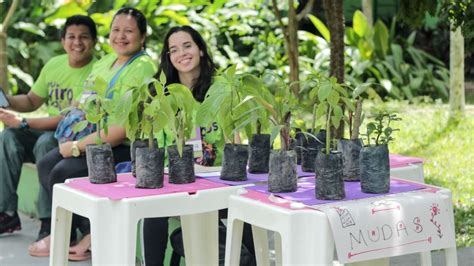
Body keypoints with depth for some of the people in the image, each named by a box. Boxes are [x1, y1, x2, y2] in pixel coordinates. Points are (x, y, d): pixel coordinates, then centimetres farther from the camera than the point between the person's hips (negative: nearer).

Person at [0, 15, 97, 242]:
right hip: (50, 131, 7)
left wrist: (24, 123, -22)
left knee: (46, 143, -34)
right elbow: (32, 101, 17)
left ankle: (50, 221, -26)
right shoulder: (54, 64, 6)